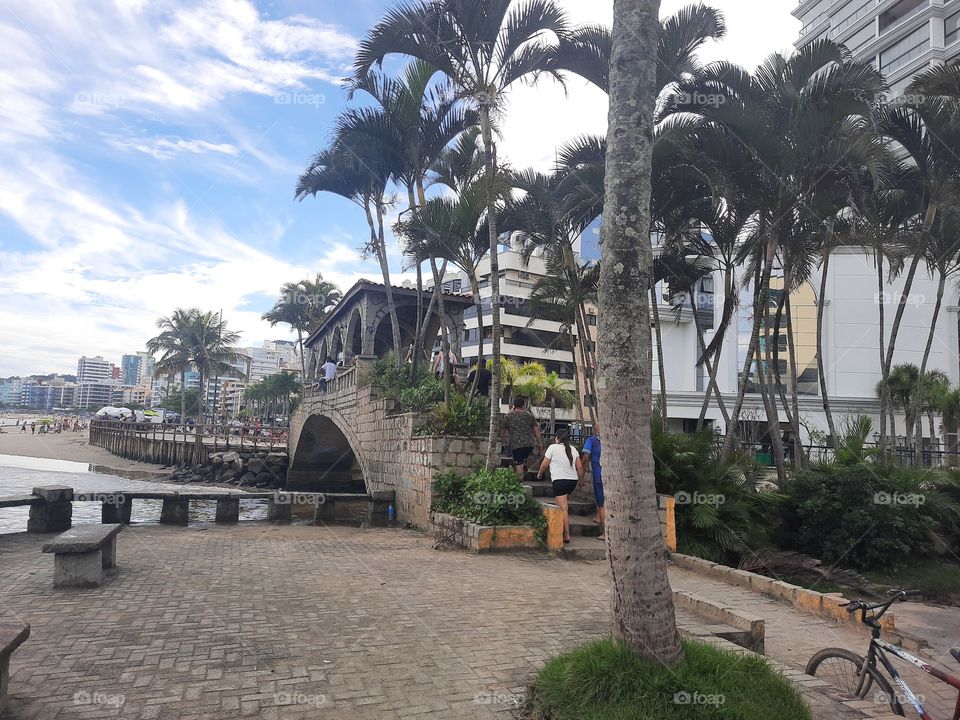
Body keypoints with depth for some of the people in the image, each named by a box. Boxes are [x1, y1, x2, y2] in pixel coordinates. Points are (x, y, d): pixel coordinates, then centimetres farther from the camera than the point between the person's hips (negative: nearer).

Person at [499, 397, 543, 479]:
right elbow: (536, 429, 5)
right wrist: (540, 443, 11)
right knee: (523, 459, 29)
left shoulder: (508, 416, 2)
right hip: (529, 443, 2)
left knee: (519, 464, 3)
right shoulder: (529, 415, 6)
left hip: (515, 444, -1)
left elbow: (502, 430, 9)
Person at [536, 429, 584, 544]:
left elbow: (544, 465, 2)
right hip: (573, 480, 6)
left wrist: (539, 474, 19)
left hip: (559, 480, -6)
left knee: (563, 508, -8)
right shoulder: (573, 449, 14)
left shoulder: (553, 447, 0)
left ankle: (567, 535, -12)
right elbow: (580, 467, 10)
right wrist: (580, 480, 21)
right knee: (565, 503, 26)